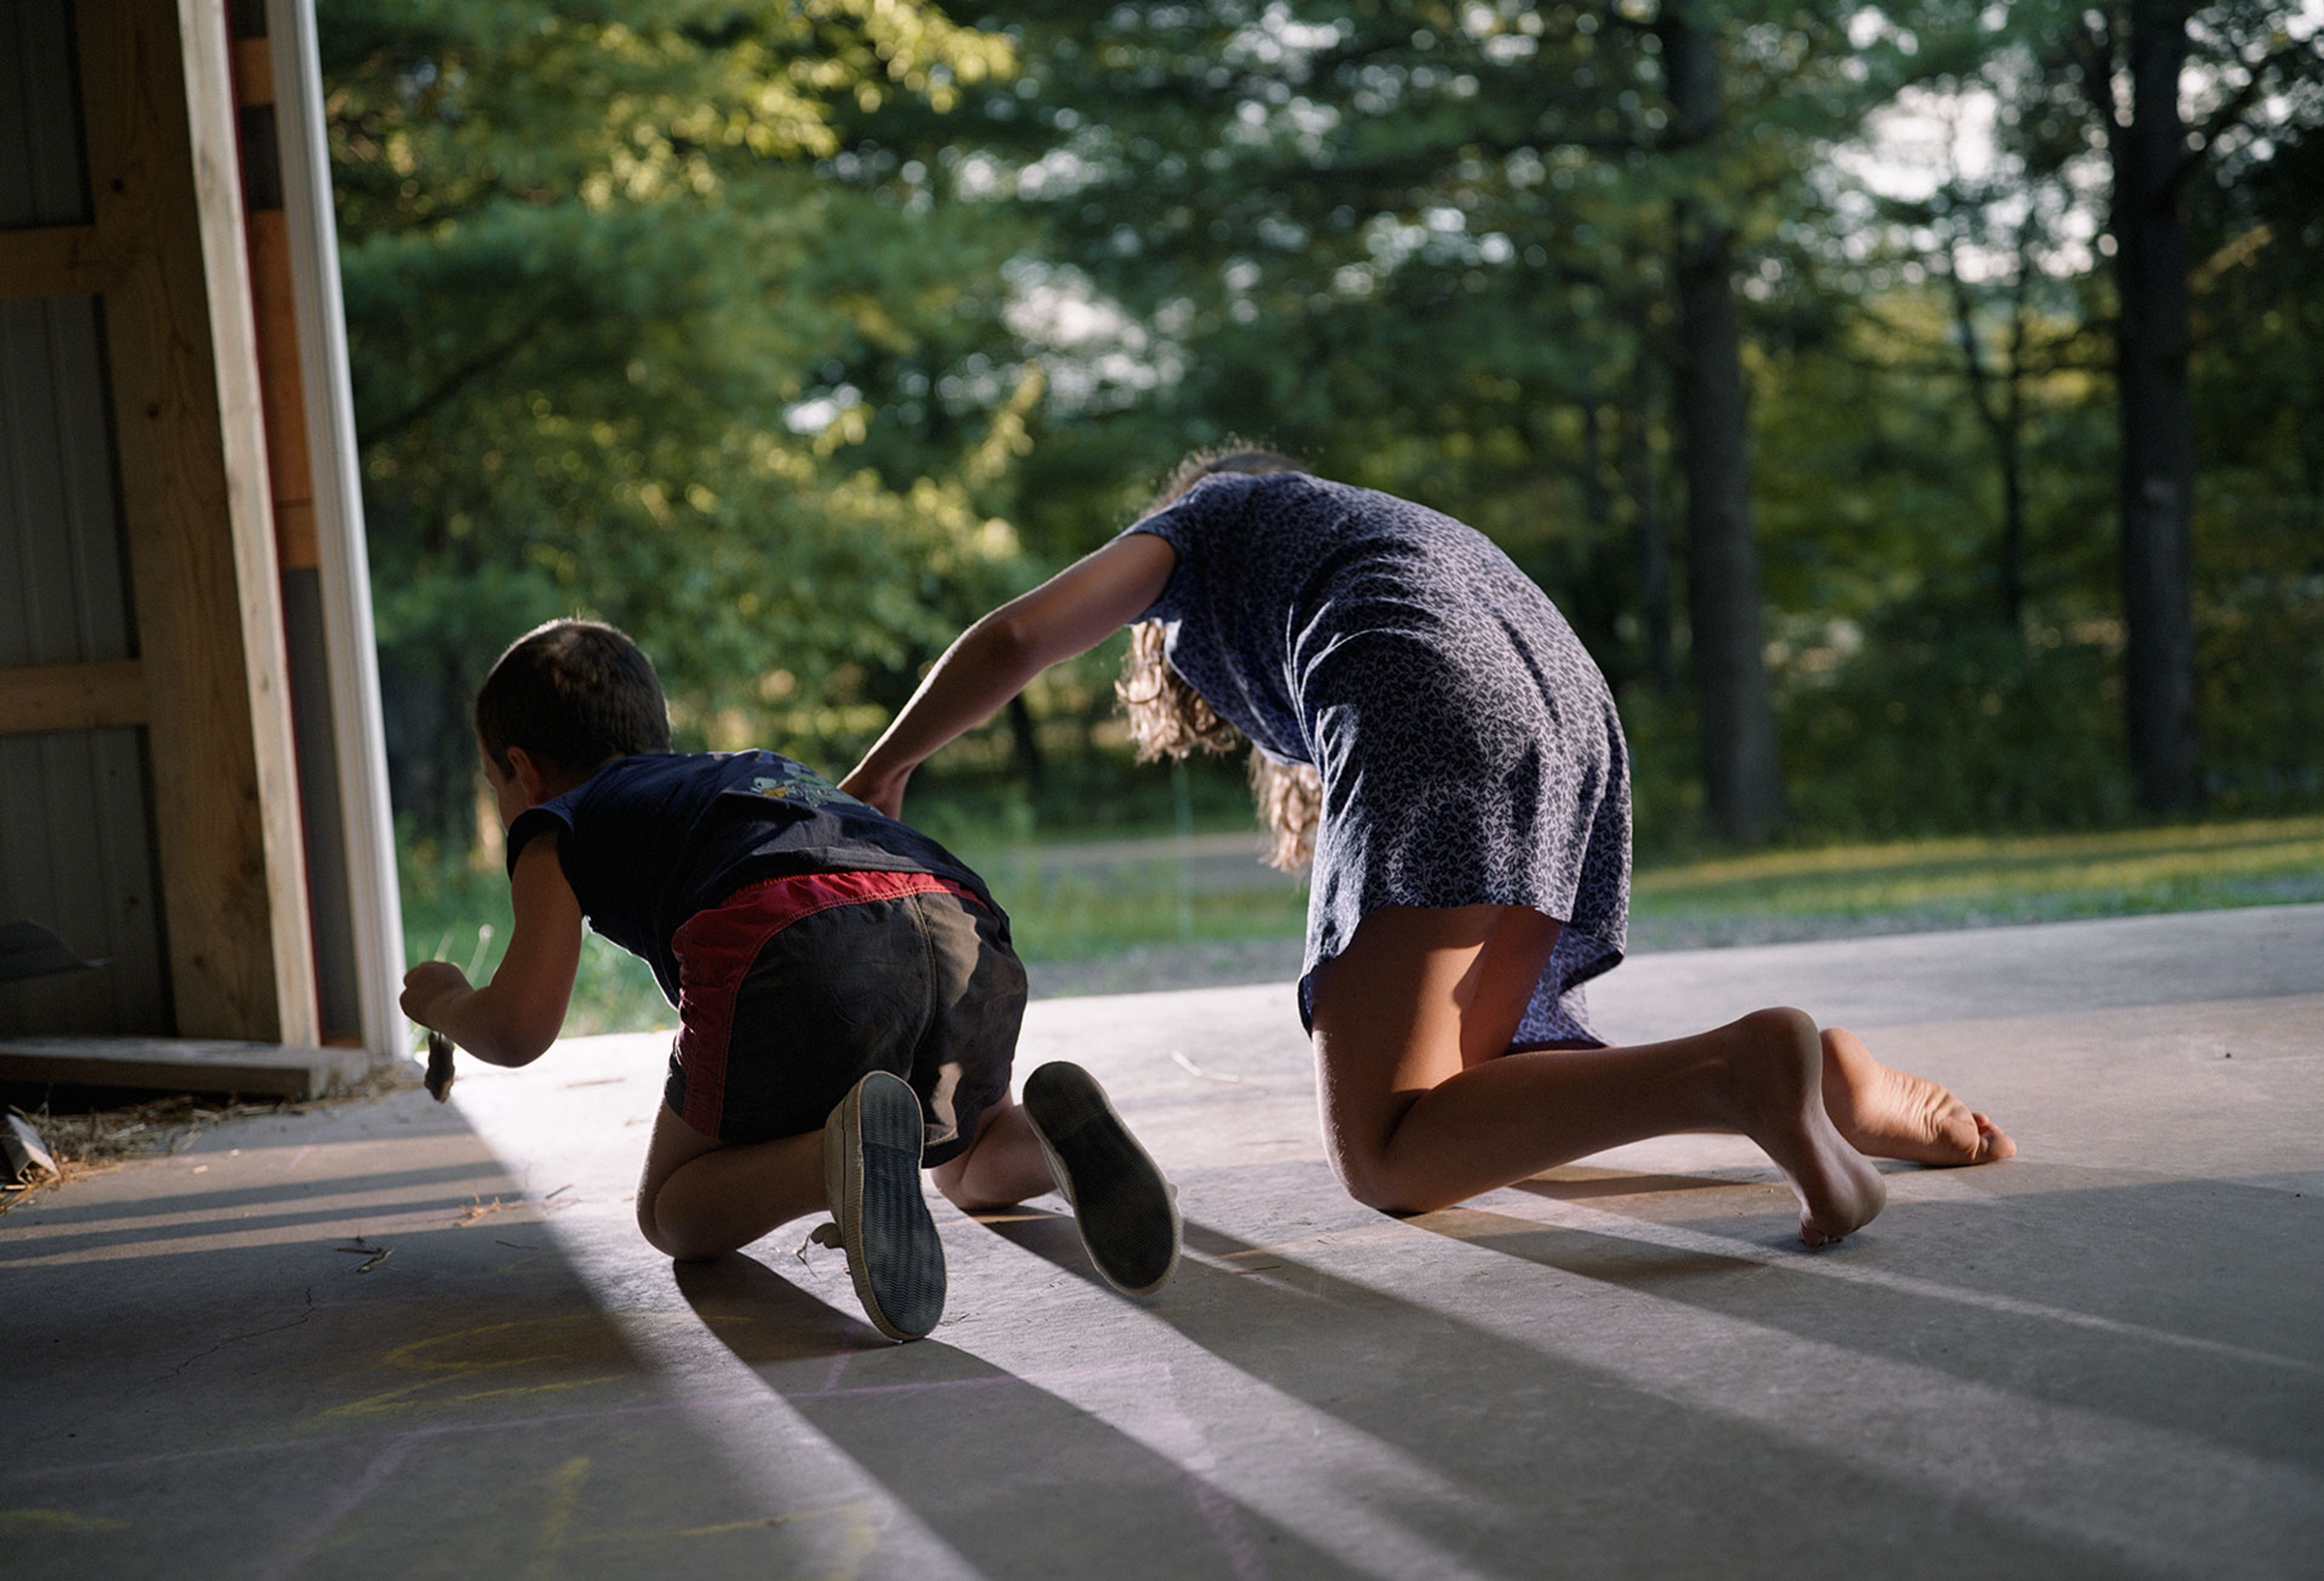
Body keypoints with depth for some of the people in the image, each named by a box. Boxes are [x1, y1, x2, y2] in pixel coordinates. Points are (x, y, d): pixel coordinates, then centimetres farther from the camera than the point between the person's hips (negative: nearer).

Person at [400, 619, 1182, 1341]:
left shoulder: (557, 825, 25)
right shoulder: (763, 767, 43)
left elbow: (519, 1028, 14)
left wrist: (442, 1000, 37)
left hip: (791, 949, -5)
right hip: (960, 925, 6)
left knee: (674, 1212, 15)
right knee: (973, 1163, 31)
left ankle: (839, 1156, -17)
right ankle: (1056, 1127, -4)